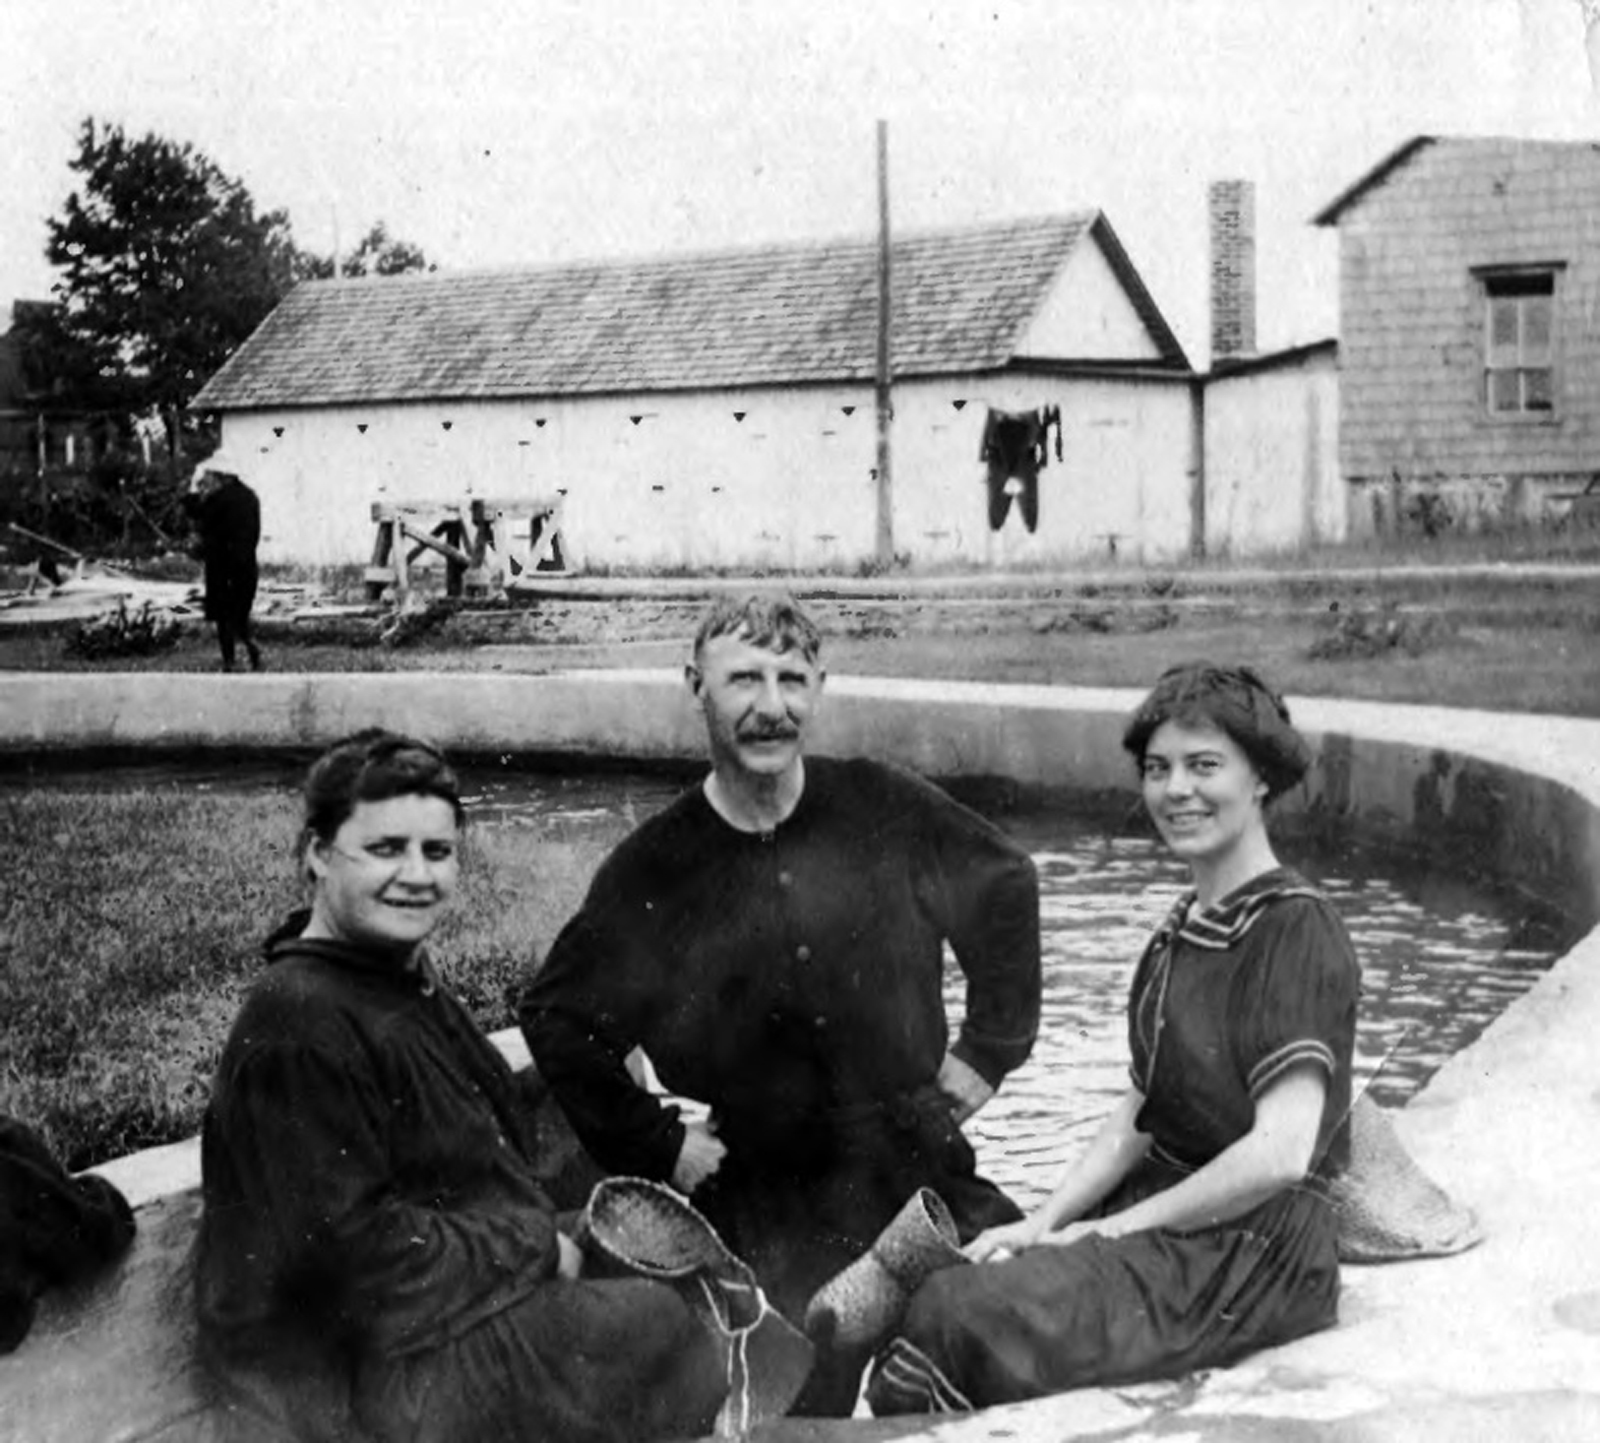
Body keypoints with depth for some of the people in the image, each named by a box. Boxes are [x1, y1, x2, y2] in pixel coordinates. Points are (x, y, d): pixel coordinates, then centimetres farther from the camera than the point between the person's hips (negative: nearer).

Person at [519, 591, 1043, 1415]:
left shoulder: (885, 811, -2)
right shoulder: (654, 869, -5)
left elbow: (1004, 885, 14)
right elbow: (555, 1017, 5)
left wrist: (990, 1045, 9)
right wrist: (655, 1142, 1)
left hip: (925, 1172, 2)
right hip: (766, 1210, -2)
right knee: (800, 1411, -9)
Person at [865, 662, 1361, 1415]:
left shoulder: (1296, 930, -13)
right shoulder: (1182, 929, 15)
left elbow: (1280, 1154, -21)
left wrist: (1118, 1225, -13)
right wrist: (1045, 1222, 0)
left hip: (1252, 1252, -8)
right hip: (1168, 1222, 8)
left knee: (958, 1320, -22)